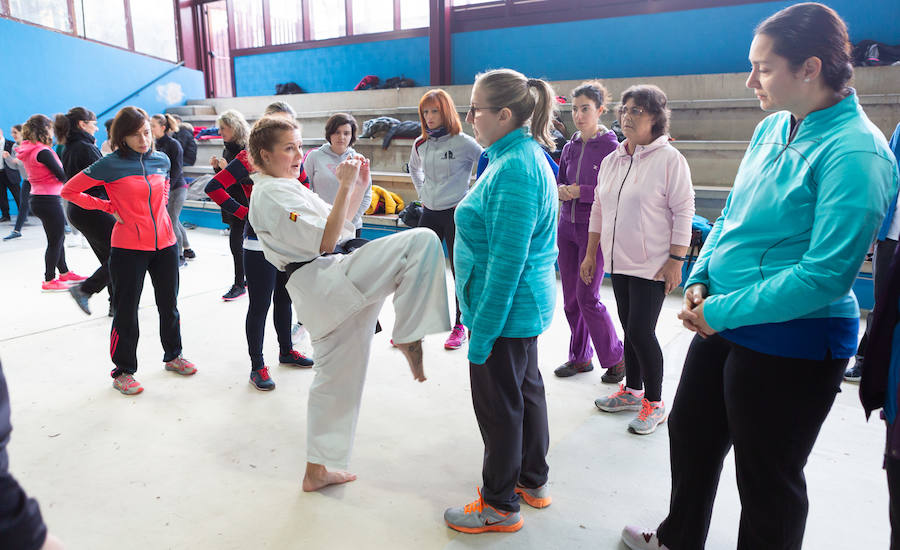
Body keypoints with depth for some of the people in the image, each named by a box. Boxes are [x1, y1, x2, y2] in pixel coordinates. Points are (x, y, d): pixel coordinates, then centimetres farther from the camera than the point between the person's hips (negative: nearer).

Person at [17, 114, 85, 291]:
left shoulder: (29, 151, 10)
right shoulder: (42, 152, -19)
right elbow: (62, 176, -18)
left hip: (38, 199, 9)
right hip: (49, 200, -9)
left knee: (59, 237, 20)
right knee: (55, 241, 1)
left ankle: (64, 272, 34)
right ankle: (49, 281, 9)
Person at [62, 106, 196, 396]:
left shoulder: (162, 160, 3)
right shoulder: (110, 165, -10)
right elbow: (70, 190, -3)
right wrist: (109, 208, -5)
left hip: (164, 243, 4)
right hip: (128, 249, -4)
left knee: (169, 305, 15)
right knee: (126, 312, 4)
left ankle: (173, 355, 34)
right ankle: (123, 370, 19)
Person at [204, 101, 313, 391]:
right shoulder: (250, 158, -14)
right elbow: (213, 187, -17)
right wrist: (244, 213, -16)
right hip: (260, 242, -6)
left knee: (284, 299, 19)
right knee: (260, 305, 1)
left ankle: (286, 351, 37)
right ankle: (257, 367, 13)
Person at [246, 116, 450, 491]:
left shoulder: (286, 187, 24)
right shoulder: (271, 194, -8)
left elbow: (339, 224, 25)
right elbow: (326, 241, -17)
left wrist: (359, 187, 14)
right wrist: (345, 186, -15)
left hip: (322, 298, 10)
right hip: (329, 281, -10)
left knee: (336, 378, 17)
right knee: (421, 241, -18)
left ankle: (318, 470, 29)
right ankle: (407, 336, -12)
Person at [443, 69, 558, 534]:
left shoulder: (514, 169, -23)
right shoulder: (525, 155, 10)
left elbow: (506, 262, -26)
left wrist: (482, 330, -21)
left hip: (506, 309, -10)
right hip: (526, 305, 10)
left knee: (499, 406, 4)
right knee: (526, 389, 21)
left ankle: (500, 505, 23)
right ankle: (533, 481, 39)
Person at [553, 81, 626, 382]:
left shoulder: (611, 147, -8)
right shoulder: (570, 147, 10)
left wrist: (582, 192, -18)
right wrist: (561, 190, -3)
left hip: (595, 229, -6)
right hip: (567, 225, 6)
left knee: (587, 298, -6)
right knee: (570, 298, 10)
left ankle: (616, 358, 13)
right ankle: (580, 357, 24)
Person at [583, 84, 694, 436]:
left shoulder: (670, 159, -9)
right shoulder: (611, 160, 11)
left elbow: (683, 212, -11)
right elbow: (598, 210, 15)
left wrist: (676, 261, -16)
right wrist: (590, 254, 14)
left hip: (652, 266, -6)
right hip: (618, 262, 6)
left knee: (640, 332, -6)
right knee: (630, 329, 16)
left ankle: (654, 403, 12)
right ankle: (632, 391, 31)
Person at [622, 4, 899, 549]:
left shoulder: (855, 152, -21)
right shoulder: (773, 127, 4)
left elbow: (826, 274, -26)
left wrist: (722, 311, -21)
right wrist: (701, 280, -3)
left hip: (792, 342, -9)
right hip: (724, 322, 9)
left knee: (767, 475, 11)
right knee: (690, 434, 24)